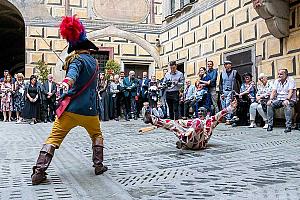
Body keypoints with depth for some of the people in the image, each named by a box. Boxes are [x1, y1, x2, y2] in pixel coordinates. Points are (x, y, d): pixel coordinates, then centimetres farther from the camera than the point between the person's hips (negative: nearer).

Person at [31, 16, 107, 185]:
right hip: (90, 110, 5)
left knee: (54, 138, 0)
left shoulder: (77, 59, -5)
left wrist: (67, 81, -50)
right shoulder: (94, 61, 14)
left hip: (71, 108, -4)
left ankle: (38, 172, -7)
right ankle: (99, 165, 22)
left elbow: (73, 71, -30)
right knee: (97, 135, 28)